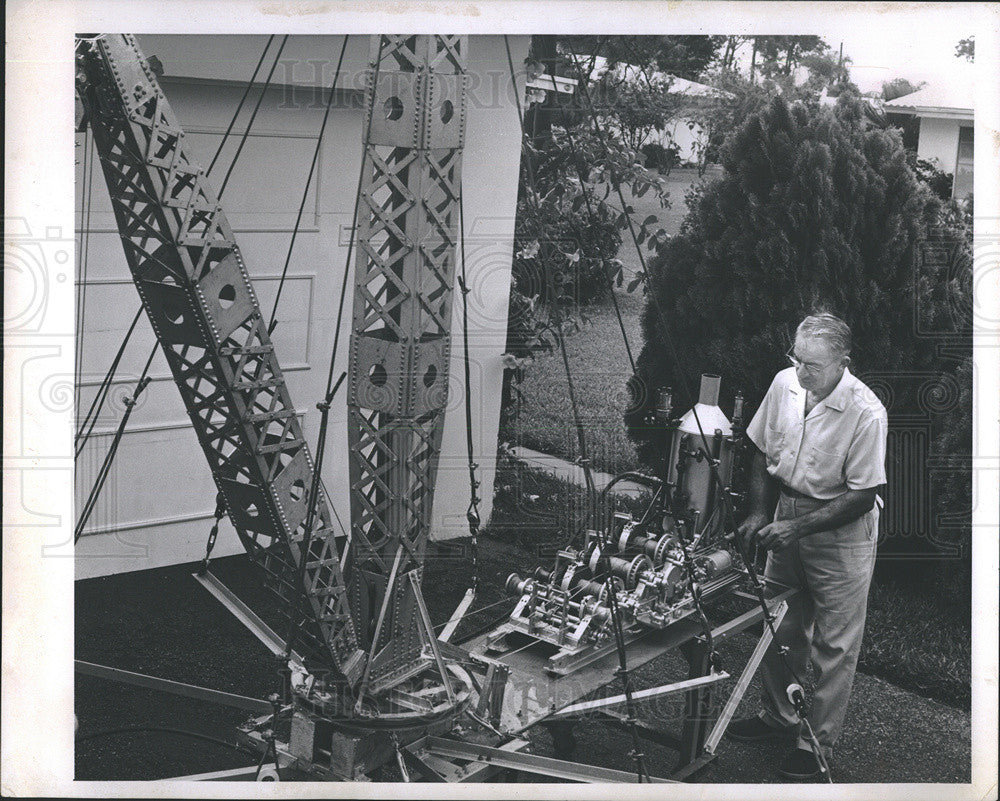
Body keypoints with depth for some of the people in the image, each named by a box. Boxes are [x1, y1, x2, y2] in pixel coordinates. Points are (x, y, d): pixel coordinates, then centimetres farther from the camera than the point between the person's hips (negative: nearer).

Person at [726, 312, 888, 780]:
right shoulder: (784, 384, -7)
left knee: (833, 645, 4)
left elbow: (862, 496, -21)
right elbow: (762, 451, 7)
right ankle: (777, 716, 37)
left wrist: (797, 527, -23)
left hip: (841, 533, -6)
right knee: (780, 626, 18)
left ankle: (819, 743, 18)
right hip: (786, 518, 6)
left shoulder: (866, 413, -24)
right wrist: (759, 513, -2)